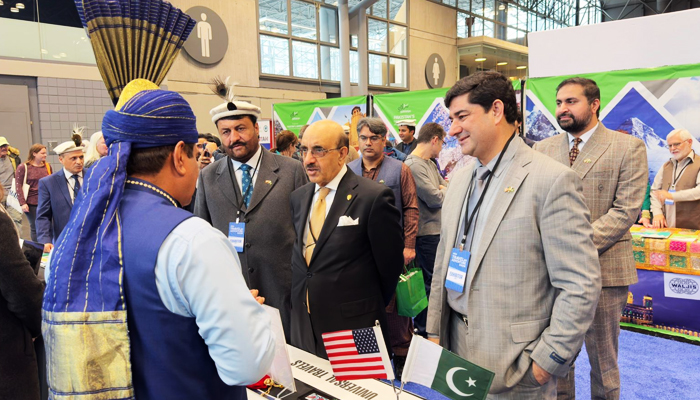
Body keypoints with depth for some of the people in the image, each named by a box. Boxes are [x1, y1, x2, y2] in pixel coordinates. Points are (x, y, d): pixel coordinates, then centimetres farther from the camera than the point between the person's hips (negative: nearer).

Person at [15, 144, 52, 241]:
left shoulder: (48, 166, 9)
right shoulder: (23, 167, -2)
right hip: (31, 204, -3)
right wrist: (22, 203, -12)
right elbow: (18, 186, -5)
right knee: (35, 227, 4)